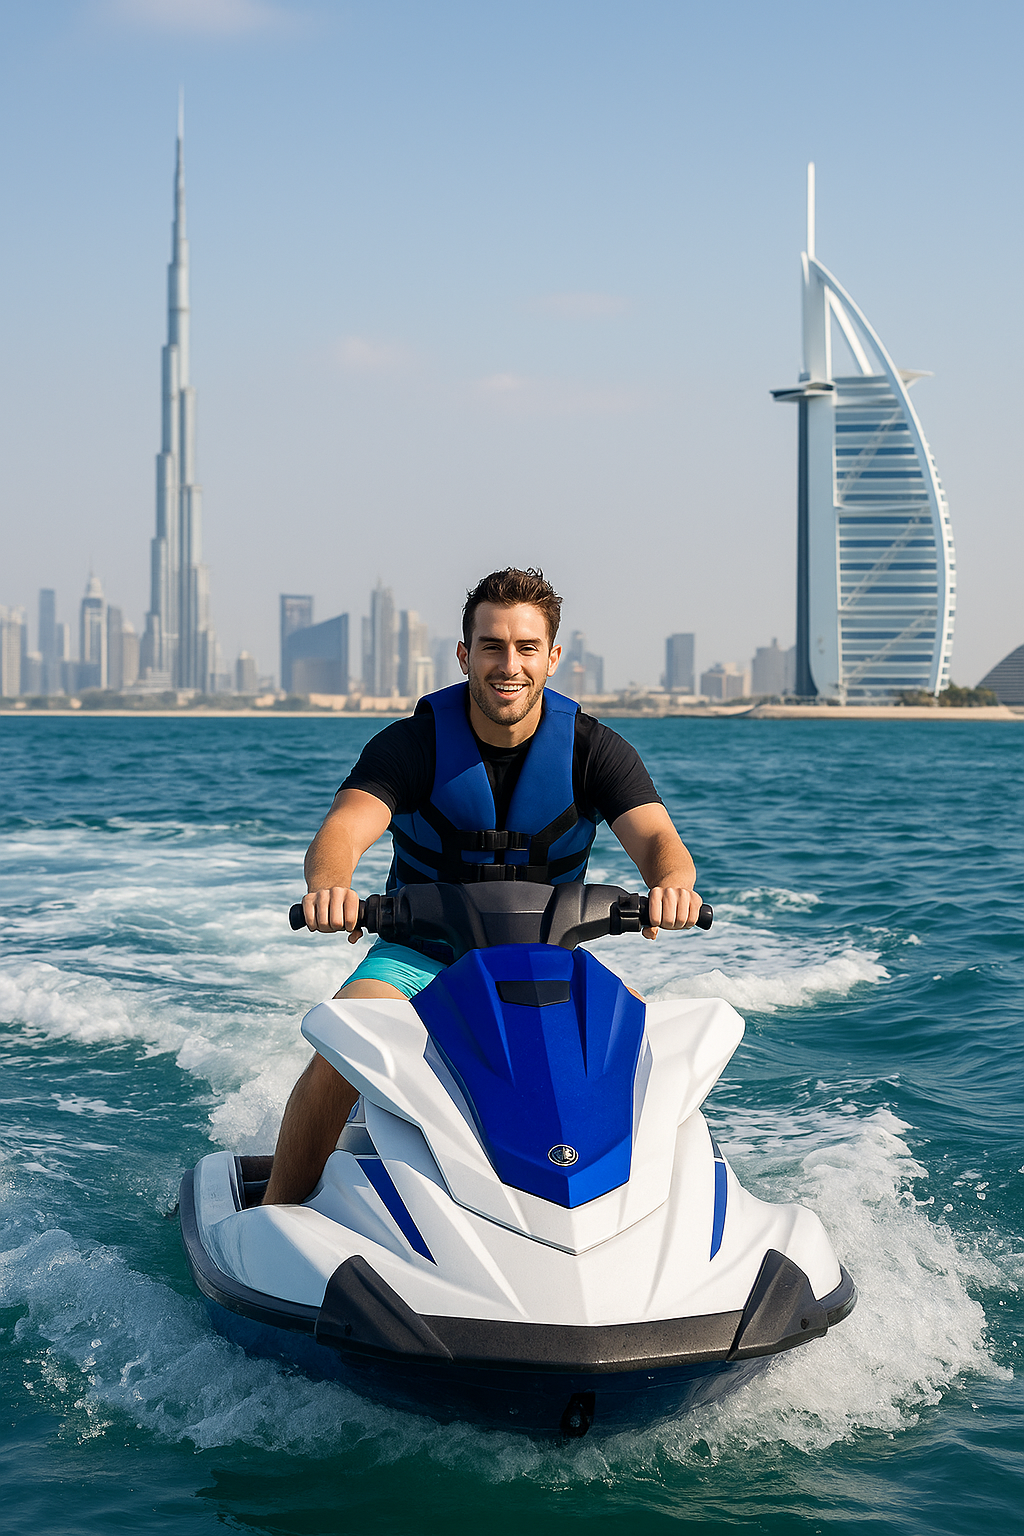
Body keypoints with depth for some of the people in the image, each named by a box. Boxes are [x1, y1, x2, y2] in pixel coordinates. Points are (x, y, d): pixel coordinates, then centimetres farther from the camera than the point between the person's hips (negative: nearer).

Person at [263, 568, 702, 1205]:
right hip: (420, 957, -1)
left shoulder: (593, 748, -9)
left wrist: (671, 882, -49)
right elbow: (343, 829, -27)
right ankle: (275, 1212, -9)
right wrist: (330, 886, -53)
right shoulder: (412, 743, -13)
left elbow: (657, 839, -22)